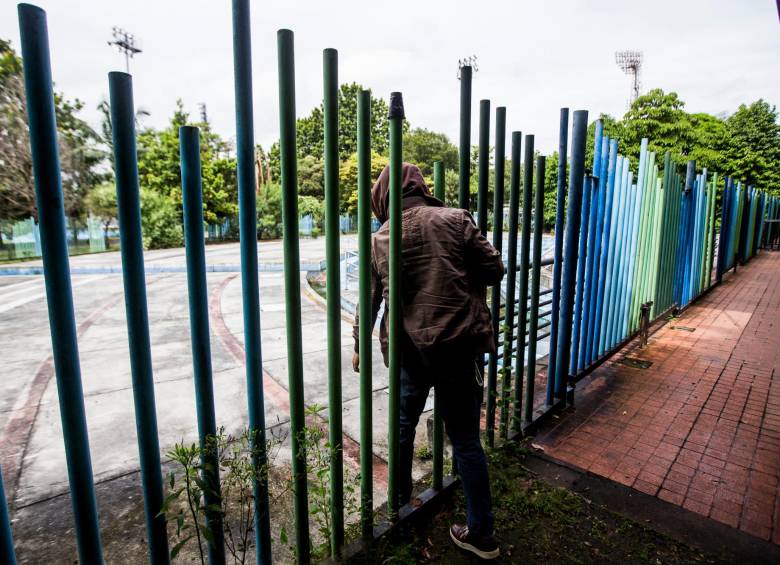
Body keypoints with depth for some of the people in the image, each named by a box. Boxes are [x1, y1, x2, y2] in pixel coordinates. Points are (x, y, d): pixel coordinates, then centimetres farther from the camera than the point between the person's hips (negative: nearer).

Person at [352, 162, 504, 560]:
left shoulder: (381, 239, 3)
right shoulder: (456, 219, -2)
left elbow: (370, 299, 9)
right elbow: (494, 271, -2)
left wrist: (360, 344, 22)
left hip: (410, 350, 1)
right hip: (460, 346, 0)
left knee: (403, 426, 22)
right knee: (465, 438, 11)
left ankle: (400, 498, 42)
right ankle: (481, 533, 22)